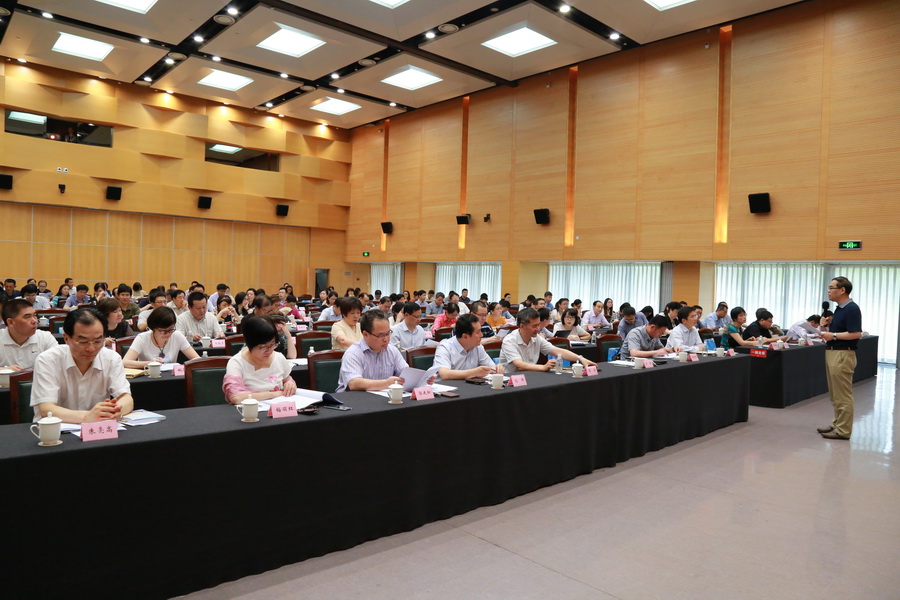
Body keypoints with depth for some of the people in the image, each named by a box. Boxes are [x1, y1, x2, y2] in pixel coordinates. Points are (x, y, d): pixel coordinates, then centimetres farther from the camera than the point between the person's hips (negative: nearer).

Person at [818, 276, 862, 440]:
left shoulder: (852, 308, -15)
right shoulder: (839, 308, 14)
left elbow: (856, 333, -22)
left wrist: (833, 335, -16)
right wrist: (827, 331, 8)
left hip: (843, 355, -10)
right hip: (832, 353, 10)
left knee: (842, 396, -4)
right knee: (835, 395, 15)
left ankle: (843, 431, 2)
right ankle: (837, 424, 24)